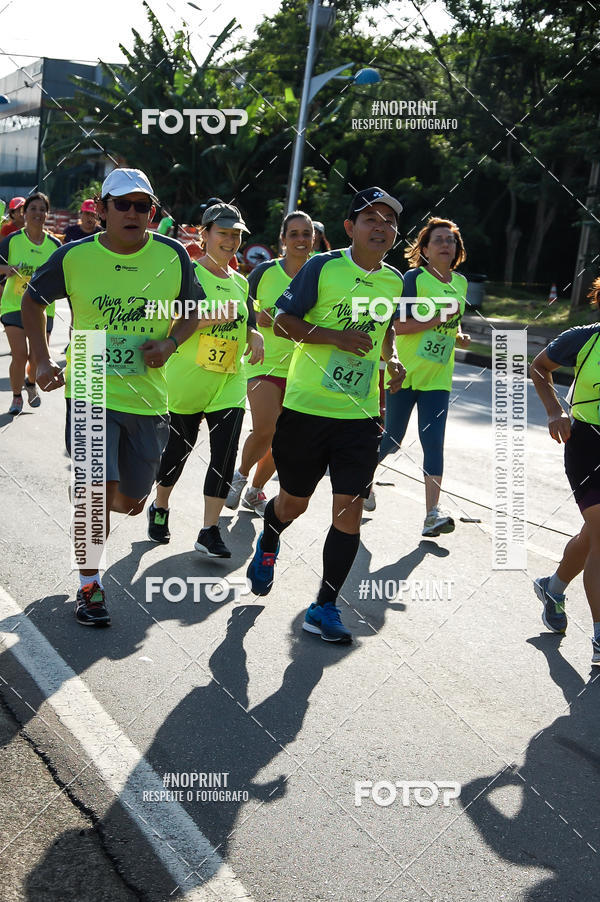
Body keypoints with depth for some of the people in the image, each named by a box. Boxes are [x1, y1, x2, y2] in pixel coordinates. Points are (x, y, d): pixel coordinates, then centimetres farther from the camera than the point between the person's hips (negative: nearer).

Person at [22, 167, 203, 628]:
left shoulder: (173, 255, -3)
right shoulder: (75, 256, -6)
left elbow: (194, 310, 11)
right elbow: (33, 300, 10)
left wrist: (170, 344, -9)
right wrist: (43, 359, -1)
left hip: (148, 397, 2)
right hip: (91, 392, -2)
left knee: (130, 503, 13)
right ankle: (90, 585, 9)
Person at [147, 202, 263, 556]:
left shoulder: (241, 283, 13)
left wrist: (255, 337, 0)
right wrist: (211, 318, -31)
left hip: (229, 382, 4)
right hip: (187, 380, -4)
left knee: (225, 453, -6)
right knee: (179, 447, 10)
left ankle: (210, 531, 2)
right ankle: (160, 508, 37)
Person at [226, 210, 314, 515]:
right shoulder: (265, 271, -5)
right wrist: (255, 317, -14)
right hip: (265, 362, -3)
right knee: (264, 431, -18)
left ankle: (255, 491, 30)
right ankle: (241, 474, 12)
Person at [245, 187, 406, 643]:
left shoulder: (394, 281, 7)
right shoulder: (323, 267, -8)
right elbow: (283, 320, -9)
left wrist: (392, 359, 6)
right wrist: (337, 337, -20)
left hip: (360, 414, 3)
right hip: (307, 406, -3)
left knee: (349, 508, -4)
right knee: (293, 501, 12)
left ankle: (325, 607, 9)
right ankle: (267, 546, 49)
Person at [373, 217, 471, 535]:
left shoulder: (460, 282, 10)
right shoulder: (414, 278, -8)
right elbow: (398, 326, -15)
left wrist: (459, 335, 5)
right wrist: (438, 319, -21)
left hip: (438, 378, 4)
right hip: (405, 372, -4)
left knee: (433, 442, -7)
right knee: (392, 439, 6)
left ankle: (433, 514, -8)